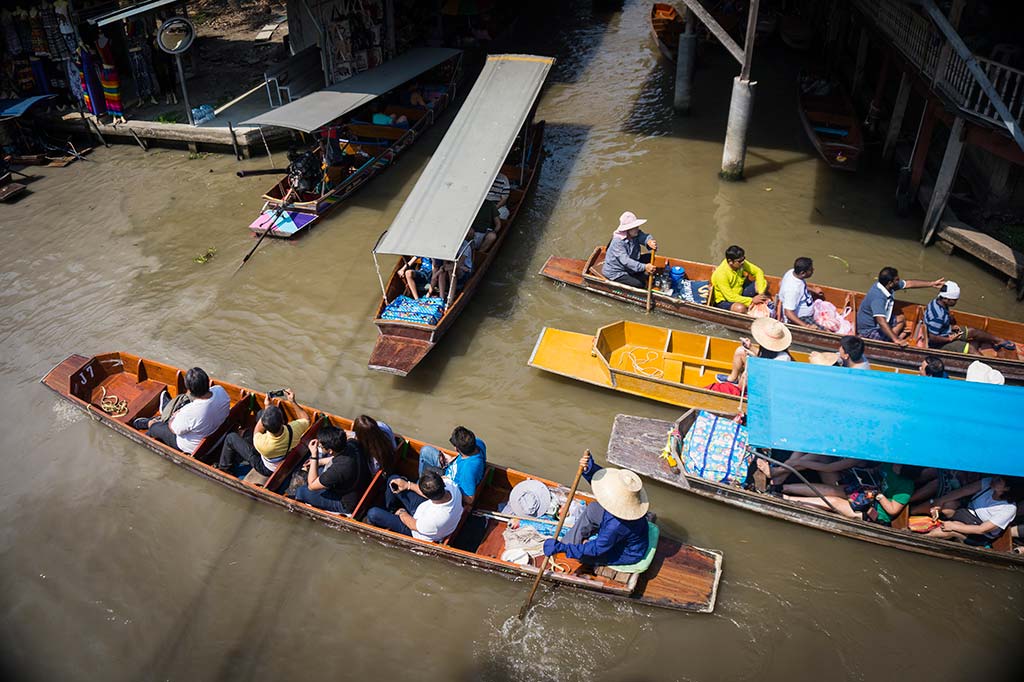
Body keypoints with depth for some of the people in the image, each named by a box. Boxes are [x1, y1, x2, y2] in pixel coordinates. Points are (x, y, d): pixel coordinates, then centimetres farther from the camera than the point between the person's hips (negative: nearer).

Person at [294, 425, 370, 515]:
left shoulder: (337, 470, -40)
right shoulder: (352, 444, -20)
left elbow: (311, 485, -20)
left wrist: (314, 456, -22)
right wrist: (320, 461, 9)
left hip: (347, 505, -7)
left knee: (301, 492, 3)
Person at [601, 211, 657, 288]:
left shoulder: (636, 234, -8)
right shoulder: (617, 242, -30)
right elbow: (626, 261, -38)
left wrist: (649, 241, -53)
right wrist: (644, 267, -48)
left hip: (630, 267, 8)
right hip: (615, 273, -8)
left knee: (649, 257, -2)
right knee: (640, 284, -22)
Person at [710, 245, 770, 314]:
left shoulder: (741, 263, -13)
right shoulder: (721, 274, -31)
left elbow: (758, 271, -6)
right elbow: (730, 297, -30)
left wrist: (761, 292, -19)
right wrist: (752, 300, -28)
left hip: (740, 293, 7)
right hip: (724, 300, -7)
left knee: (765, 283, -6)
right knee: (740, 308, -37)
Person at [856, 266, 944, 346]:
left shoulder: (888, 286, -6)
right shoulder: (878, 297, -34)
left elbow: (909, 283, 10)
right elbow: (881, 322, -42)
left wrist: (932, 284, 12)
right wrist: (896, 340, -46)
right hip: (869, 330, -10)